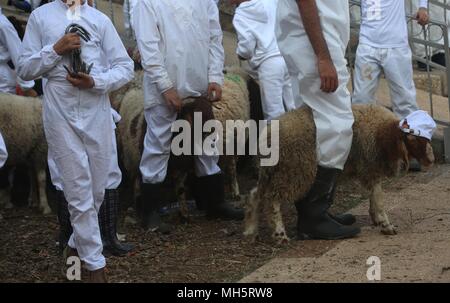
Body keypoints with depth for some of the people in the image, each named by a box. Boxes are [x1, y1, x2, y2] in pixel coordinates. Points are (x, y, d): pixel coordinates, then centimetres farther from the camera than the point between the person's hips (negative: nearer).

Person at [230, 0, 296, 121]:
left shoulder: (241, 14, -1)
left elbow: (246, 46, -8)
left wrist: (240, 54, 13)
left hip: (269, 63, -5)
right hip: (288, 58, 5)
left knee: (274, 115, -3)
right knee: (293, 109, 8)